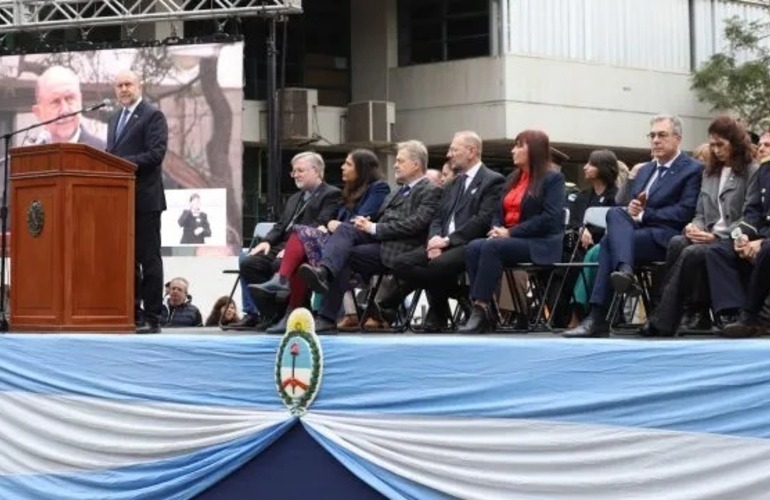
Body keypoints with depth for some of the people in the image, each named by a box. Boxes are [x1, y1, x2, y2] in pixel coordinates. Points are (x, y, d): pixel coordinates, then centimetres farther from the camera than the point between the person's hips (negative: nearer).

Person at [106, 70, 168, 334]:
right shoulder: (115, 118, 19)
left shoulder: (153, 116, -5)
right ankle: (132, 312, 15)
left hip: (144, 198, -7)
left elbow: (156, 153, -16)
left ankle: (151, 317, 0)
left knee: (148, 258, -3)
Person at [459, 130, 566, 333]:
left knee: (491, 247, -32)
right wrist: (497, 229, -4)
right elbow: (500, 212, 21)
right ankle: (483, 311, -30)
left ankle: (481, 310, -34)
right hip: (508, 240, 7)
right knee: (473, 247, -23)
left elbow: (550, 218, -14)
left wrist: (510, 232, -16)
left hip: (540, 245, -7)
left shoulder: (553, 178, -2)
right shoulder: (512, 178, 22)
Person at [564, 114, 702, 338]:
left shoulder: (693, 170, 3)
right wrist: (630, 210, -3)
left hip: (665, 237, -6)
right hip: (637, 230, 6)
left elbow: (685, 212, -10)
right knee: (615, 212, -26)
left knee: (610, 242, -28)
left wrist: (643, 214, -13)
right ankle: (624, 270, -44)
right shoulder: (645, 170, 26)